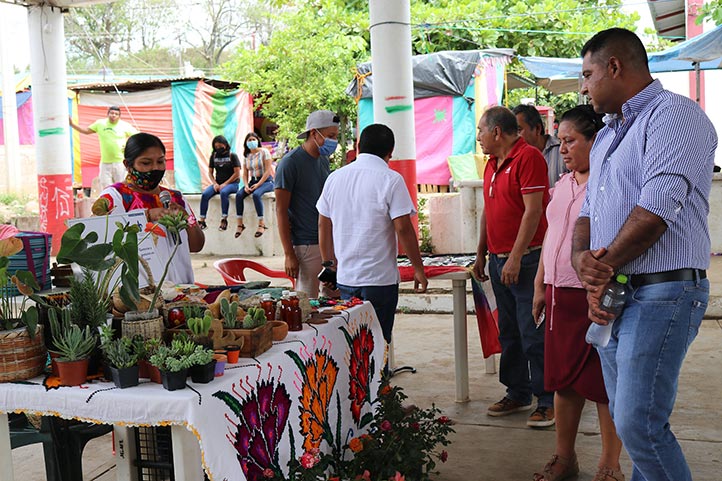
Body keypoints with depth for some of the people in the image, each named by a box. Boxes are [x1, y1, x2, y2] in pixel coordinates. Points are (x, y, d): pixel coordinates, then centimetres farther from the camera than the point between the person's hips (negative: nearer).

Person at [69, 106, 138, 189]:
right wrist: (72, 124, 6)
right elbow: (86, 131, 12)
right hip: (105, 163, 3)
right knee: (106, 187, 6)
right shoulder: (100, 123, 5)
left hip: (120, 162, -3)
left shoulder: (125, 126, -2)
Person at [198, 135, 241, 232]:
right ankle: (202, 220, -22)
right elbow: (210, 172, 15)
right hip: (218, 183, 5)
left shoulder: (232, 156, -2)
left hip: (232, 183, -4)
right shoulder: (213, 156, 12)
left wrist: (225, 184, -14)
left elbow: (237, 173, -7)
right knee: (205, 194, -23)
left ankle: (224, 219, -36)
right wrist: (215, 183, -3)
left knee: (223, 192, -38)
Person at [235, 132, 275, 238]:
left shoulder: (264, 152, -4)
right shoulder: (246, 156, 13)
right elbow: (245, 174, 13)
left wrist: (258, 184, -18)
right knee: (239, 195, -20)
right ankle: (240, 224, -16)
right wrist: (246, 185, -7)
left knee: (256, 194, -35)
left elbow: (268, 171, -11)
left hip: (266, 181, -6)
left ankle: (261, 223, -29)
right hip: (253, 181, 6)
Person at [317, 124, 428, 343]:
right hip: (380, 278, -5)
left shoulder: (335, 178, 6)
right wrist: (418, 269, -4)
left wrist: (329, 263, 22)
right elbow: (403, 229, -13)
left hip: (345, 278, 5)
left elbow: (323, 226, 11)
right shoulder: (391, 179, -10)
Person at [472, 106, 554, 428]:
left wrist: (515, 258, -20)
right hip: (498, 259, 9)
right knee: (509, 332, 13)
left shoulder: (528, 157, -11)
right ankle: (518, 394, 24)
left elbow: (533, 211, -17)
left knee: (533, 334, -5)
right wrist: (481, 254, 19)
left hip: (525, 259, -9)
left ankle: (548, 401, 4)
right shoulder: (492, 163, 16)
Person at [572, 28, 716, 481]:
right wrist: (582, 259, -6)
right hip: (613, 295, 9)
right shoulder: (607, 136, 21)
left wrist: (604, 270, -10)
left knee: (639, 424, -11)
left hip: (662, 293, -9)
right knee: (626, 418, 13)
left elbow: (656, 209, -20)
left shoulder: (673, 114, -9)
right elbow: (588, 212, 16)